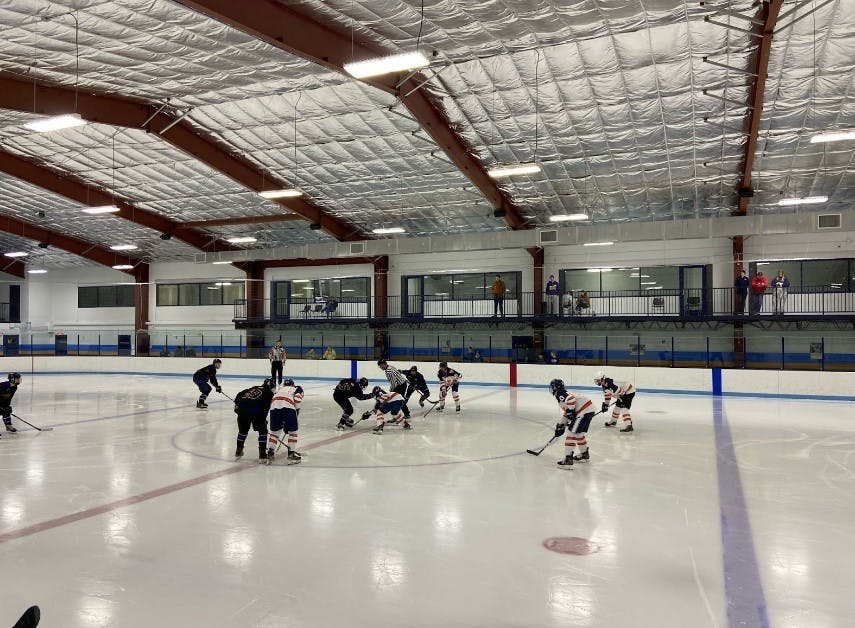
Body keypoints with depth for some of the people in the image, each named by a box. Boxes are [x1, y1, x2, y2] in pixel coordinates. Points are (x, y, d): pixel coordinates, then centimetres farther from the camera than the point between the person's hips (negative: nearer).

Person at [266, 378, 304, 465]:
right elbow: (297, 399, 3)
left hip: (274, 405, 4)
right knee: (292, 431, 11)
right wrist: (297, 410, 15)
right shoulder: (297, 389, 27)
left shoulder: (280, 390, 40)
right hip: (288, 406, -4)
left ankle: (270, 453, 19)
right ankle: (291, 454, 9)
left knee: (274, 431, 21)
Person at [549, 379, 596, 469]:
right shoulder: (565, 395, 25)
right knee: (578, 433, 24)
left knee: (571, 432, -9)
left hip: (584, 411, -10)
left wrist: (570, 410, -17)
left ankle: (568, 459, -12)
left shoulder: (560, 394, -5)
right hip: (589, 410, 10)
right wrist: (560, 425, 30)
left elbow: (570, 398, -26)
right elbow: (566, 413, 30)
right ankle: (585, 454, 41)